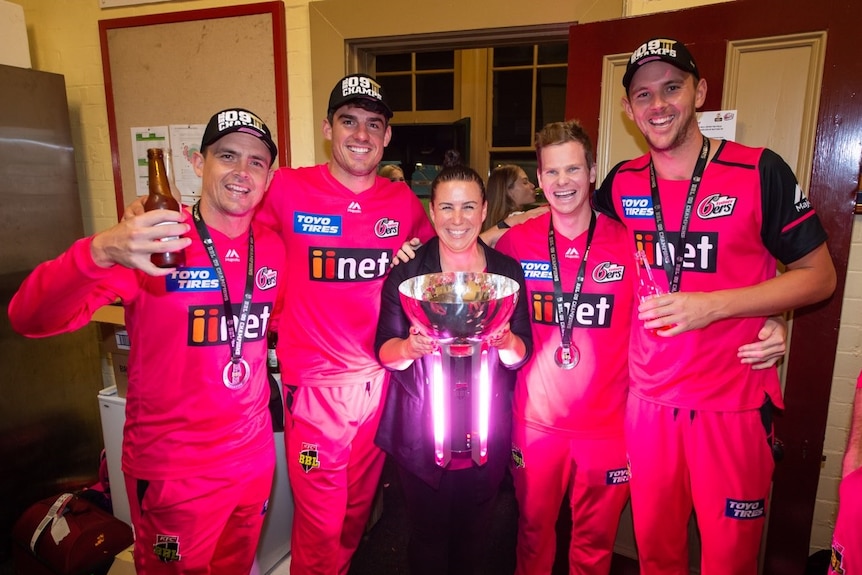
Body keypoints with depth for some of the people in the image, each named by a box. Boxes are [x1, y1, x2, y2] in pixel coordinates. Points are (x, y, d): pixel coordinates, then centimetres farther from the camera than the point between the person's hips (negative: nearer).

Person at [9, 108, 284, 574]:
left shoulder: (274, 248, -3)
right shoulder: (154, 244, -17)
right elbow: (29, 320, -27)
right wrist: (100, 252, -43)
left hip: (254, 458, 5)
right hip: (171, 470, -4)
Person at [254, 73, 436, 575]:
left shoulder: (404, 201, 1)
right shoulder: (287, 190, -10)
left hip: (380, 378, 4)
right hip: (314, 382, -3)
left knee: (359, 507, 24)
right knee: (320, 523, 10)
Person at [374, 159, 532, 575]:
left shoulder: (507, 272, -1)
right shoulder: (406, 271, -6)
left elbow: (521, 355, 0)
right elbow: (384, 352, -5)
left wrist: (506, 342, -22)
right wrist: (411, 347, -27)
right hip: (419, 433, -1)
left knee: (474, 535, 17)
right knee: (427, 536, 11)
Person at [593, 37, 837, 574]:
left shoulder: (760, 172, -10)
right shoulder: (622, 184, 1)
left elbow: (819, 277, -6)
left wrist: (714, 305, -19)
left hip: (734, 403, -3)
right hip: (649, 399, 3)